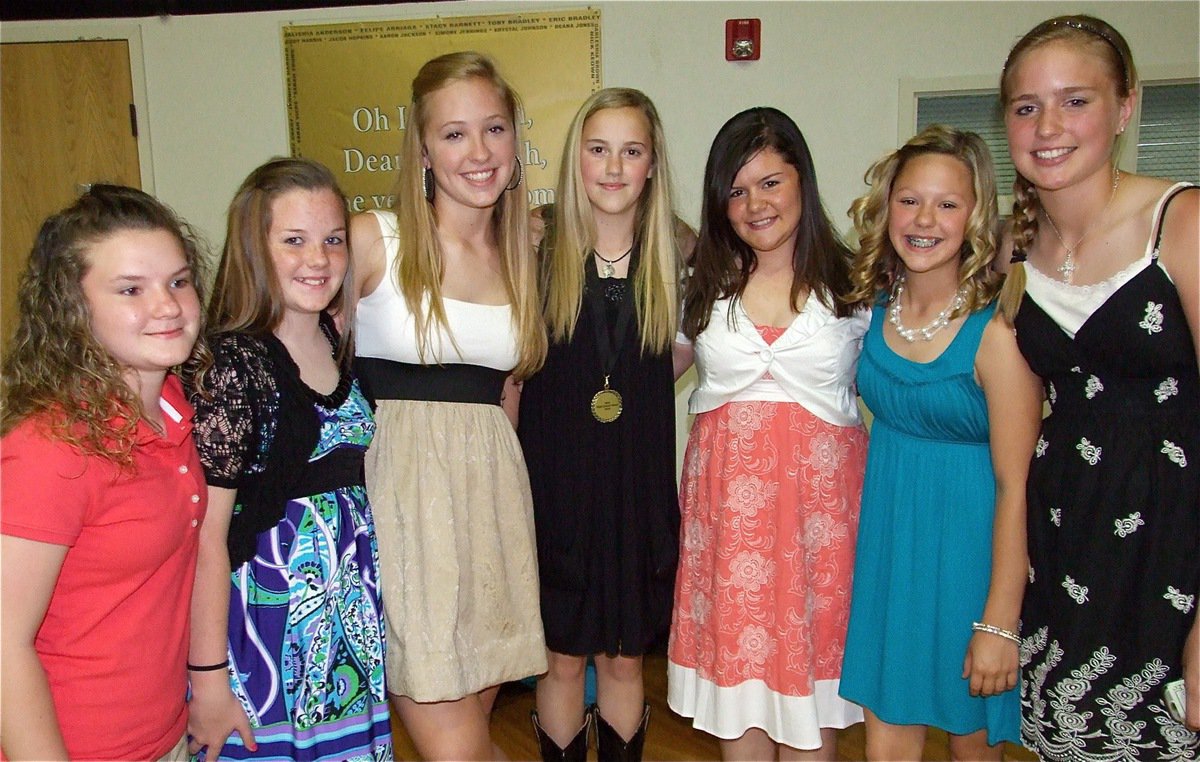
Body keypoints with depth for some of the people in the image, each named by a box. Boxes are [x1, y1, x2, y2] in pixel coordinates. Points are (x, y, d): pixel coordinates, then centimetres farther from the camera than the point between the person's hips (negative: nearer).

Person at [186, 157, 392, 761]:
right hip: (270, 611, -6)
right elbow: (205, 536, -17)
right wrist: (208, 676, -15)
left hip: (354, 613, 7)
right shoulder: (230, 365, -17)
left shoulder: (339, 344, 3)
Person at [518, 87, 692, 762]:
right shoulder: (539, 247, -5)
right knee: (563, 658, 10)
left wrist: (628, 398, 2)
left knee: (626, 657, 14)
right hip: (554, 478, -1)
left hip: (640, 483, 2)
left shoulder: (675, 254, -1)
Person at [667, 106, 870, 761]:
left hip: (820, 496, -1)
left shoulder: (853, 286, 2)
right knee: (735, 657, 9)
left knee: (810, 661, 6)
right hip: (726, 495, 2)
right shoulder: (703, 286, 7)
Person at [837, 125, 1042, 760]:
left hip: (967, 541, -4)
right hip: (885, 537, 5)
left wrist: (1000, 624, -15)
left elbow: (1016, 486, -17)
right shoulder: (877, 308, -1)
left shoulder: (995, 330, -19)